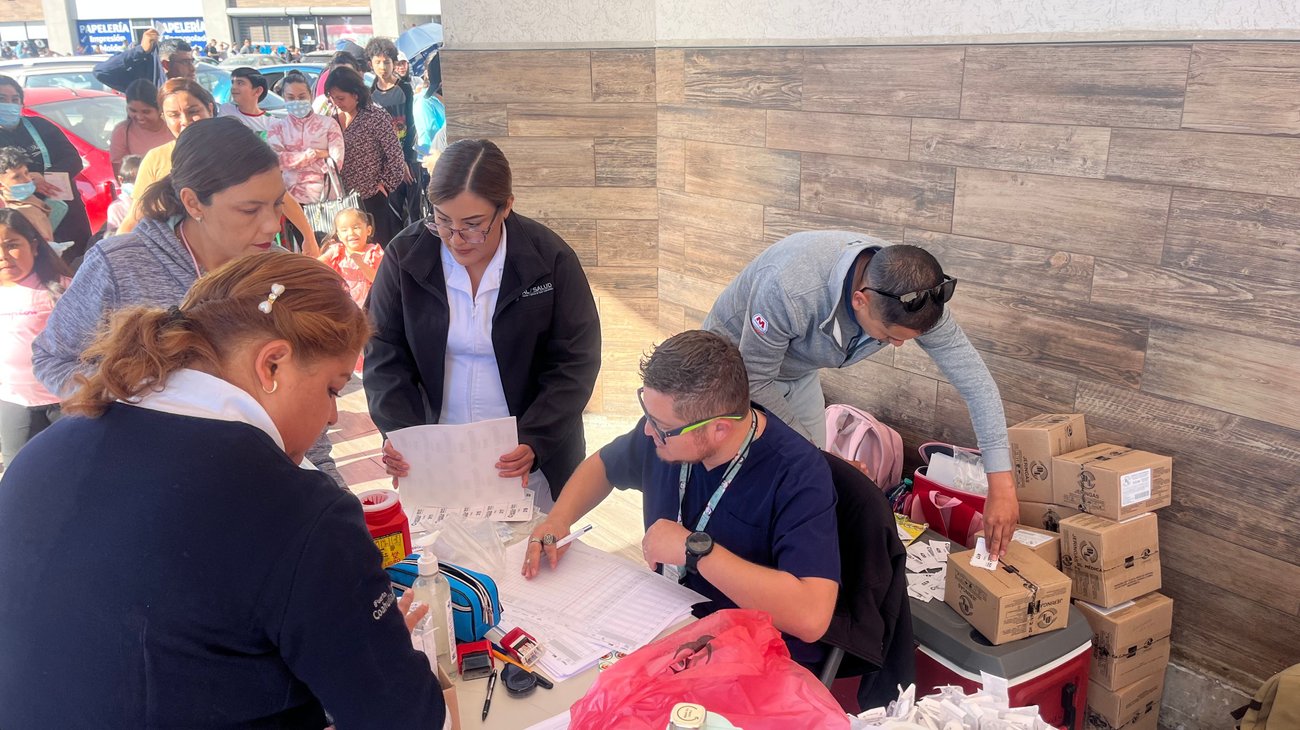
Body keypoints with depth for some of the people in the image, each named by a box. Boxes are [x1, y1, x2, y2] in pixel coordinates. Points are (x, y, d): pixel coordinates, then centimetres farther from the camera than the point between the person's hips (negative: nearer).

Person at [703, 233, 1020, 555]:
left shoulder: (914, 297, -28)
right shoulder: (788, 288, -45)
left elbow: (974, 378, -22)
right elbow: (754, 380, -30)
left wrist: (1001, 483, -26)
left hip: (799, 372, 5)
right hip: (738, 360, -5)